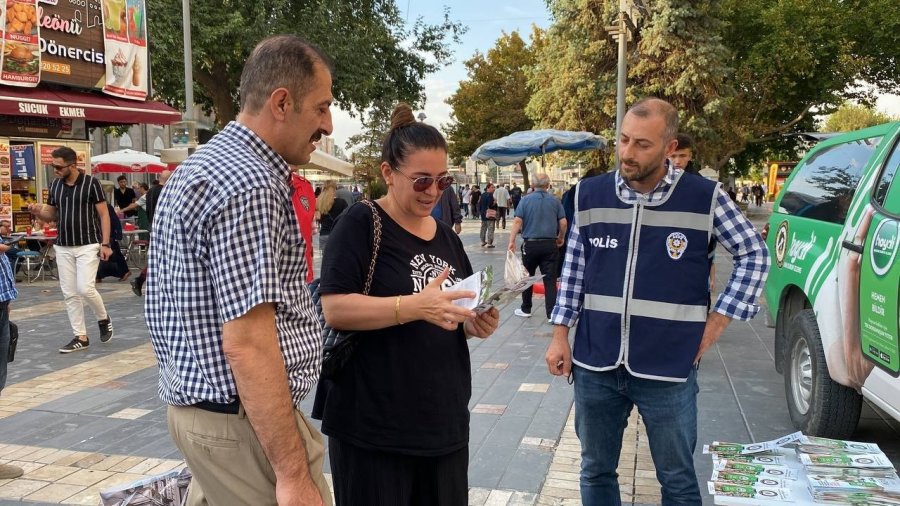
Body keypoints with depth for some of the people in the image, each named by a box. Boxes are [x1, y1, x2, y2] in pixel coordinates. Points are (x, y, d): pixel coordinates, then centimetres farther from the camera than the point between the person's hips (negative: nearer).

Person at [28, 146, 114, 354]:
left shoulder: (91, 183, -8)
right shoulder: (54, 185, 7)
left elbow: (104, 214, -6)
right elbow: (52, 215, 16)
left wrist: (105, 244, -12)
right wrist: (38, 212, -8)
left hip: (88, 245, -5)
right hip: (63, 247, 6)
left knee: (85, 288, -15)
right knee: (70, 294, 5)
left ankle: (104, 319, 13)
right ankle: (80, 337, 13)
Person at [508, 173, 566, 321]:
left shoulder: (525, 200, -1)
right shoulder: (555, 201, 3)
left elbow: (517, 221, -11)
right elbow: (563, 223, 0)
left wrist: (512, 241, -12)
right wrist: (560, 238, 15)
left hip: (530, 244, 0)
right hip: (550, 244, 1)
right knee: (550, 279, 1)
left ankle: (526, 309, 23)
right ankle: (552, 313, -2)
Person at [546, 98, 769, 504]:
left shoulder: (704, 197, -7)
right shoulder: (590, 194, 0)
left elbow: (754, 255, 4)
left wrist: (718, 320, -2)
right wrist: (560, 334, 6)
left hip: (668, 368, -2)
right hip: (595, 365, 2)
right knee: (595, 471, 17)